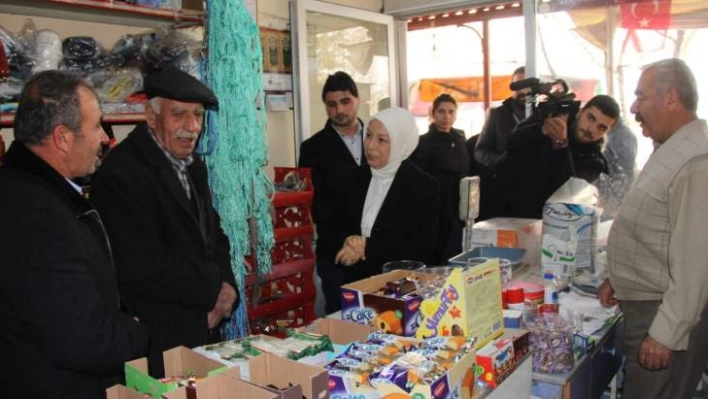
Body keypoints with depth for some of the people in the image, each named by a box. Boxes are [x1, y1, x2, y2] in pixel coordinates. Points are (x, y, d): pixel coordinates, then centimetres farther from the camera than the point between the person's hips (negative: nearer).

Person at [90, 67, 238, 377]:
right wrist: (214, 288, -14)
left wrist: (226, 285, -4)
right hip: (158, 342, -8)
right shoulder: (122, 172, -20)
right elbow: (143, 266, -26)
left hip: (204, 328, 8)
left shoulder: (192, 165, 9)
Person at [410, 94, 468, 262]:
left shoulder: (460, 139, 10)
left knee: (456, 255, 10)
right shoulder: (424, 142, -7)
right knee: (440, 257, -3)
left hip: (458, 209, 6)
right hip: (437, 210, -6)